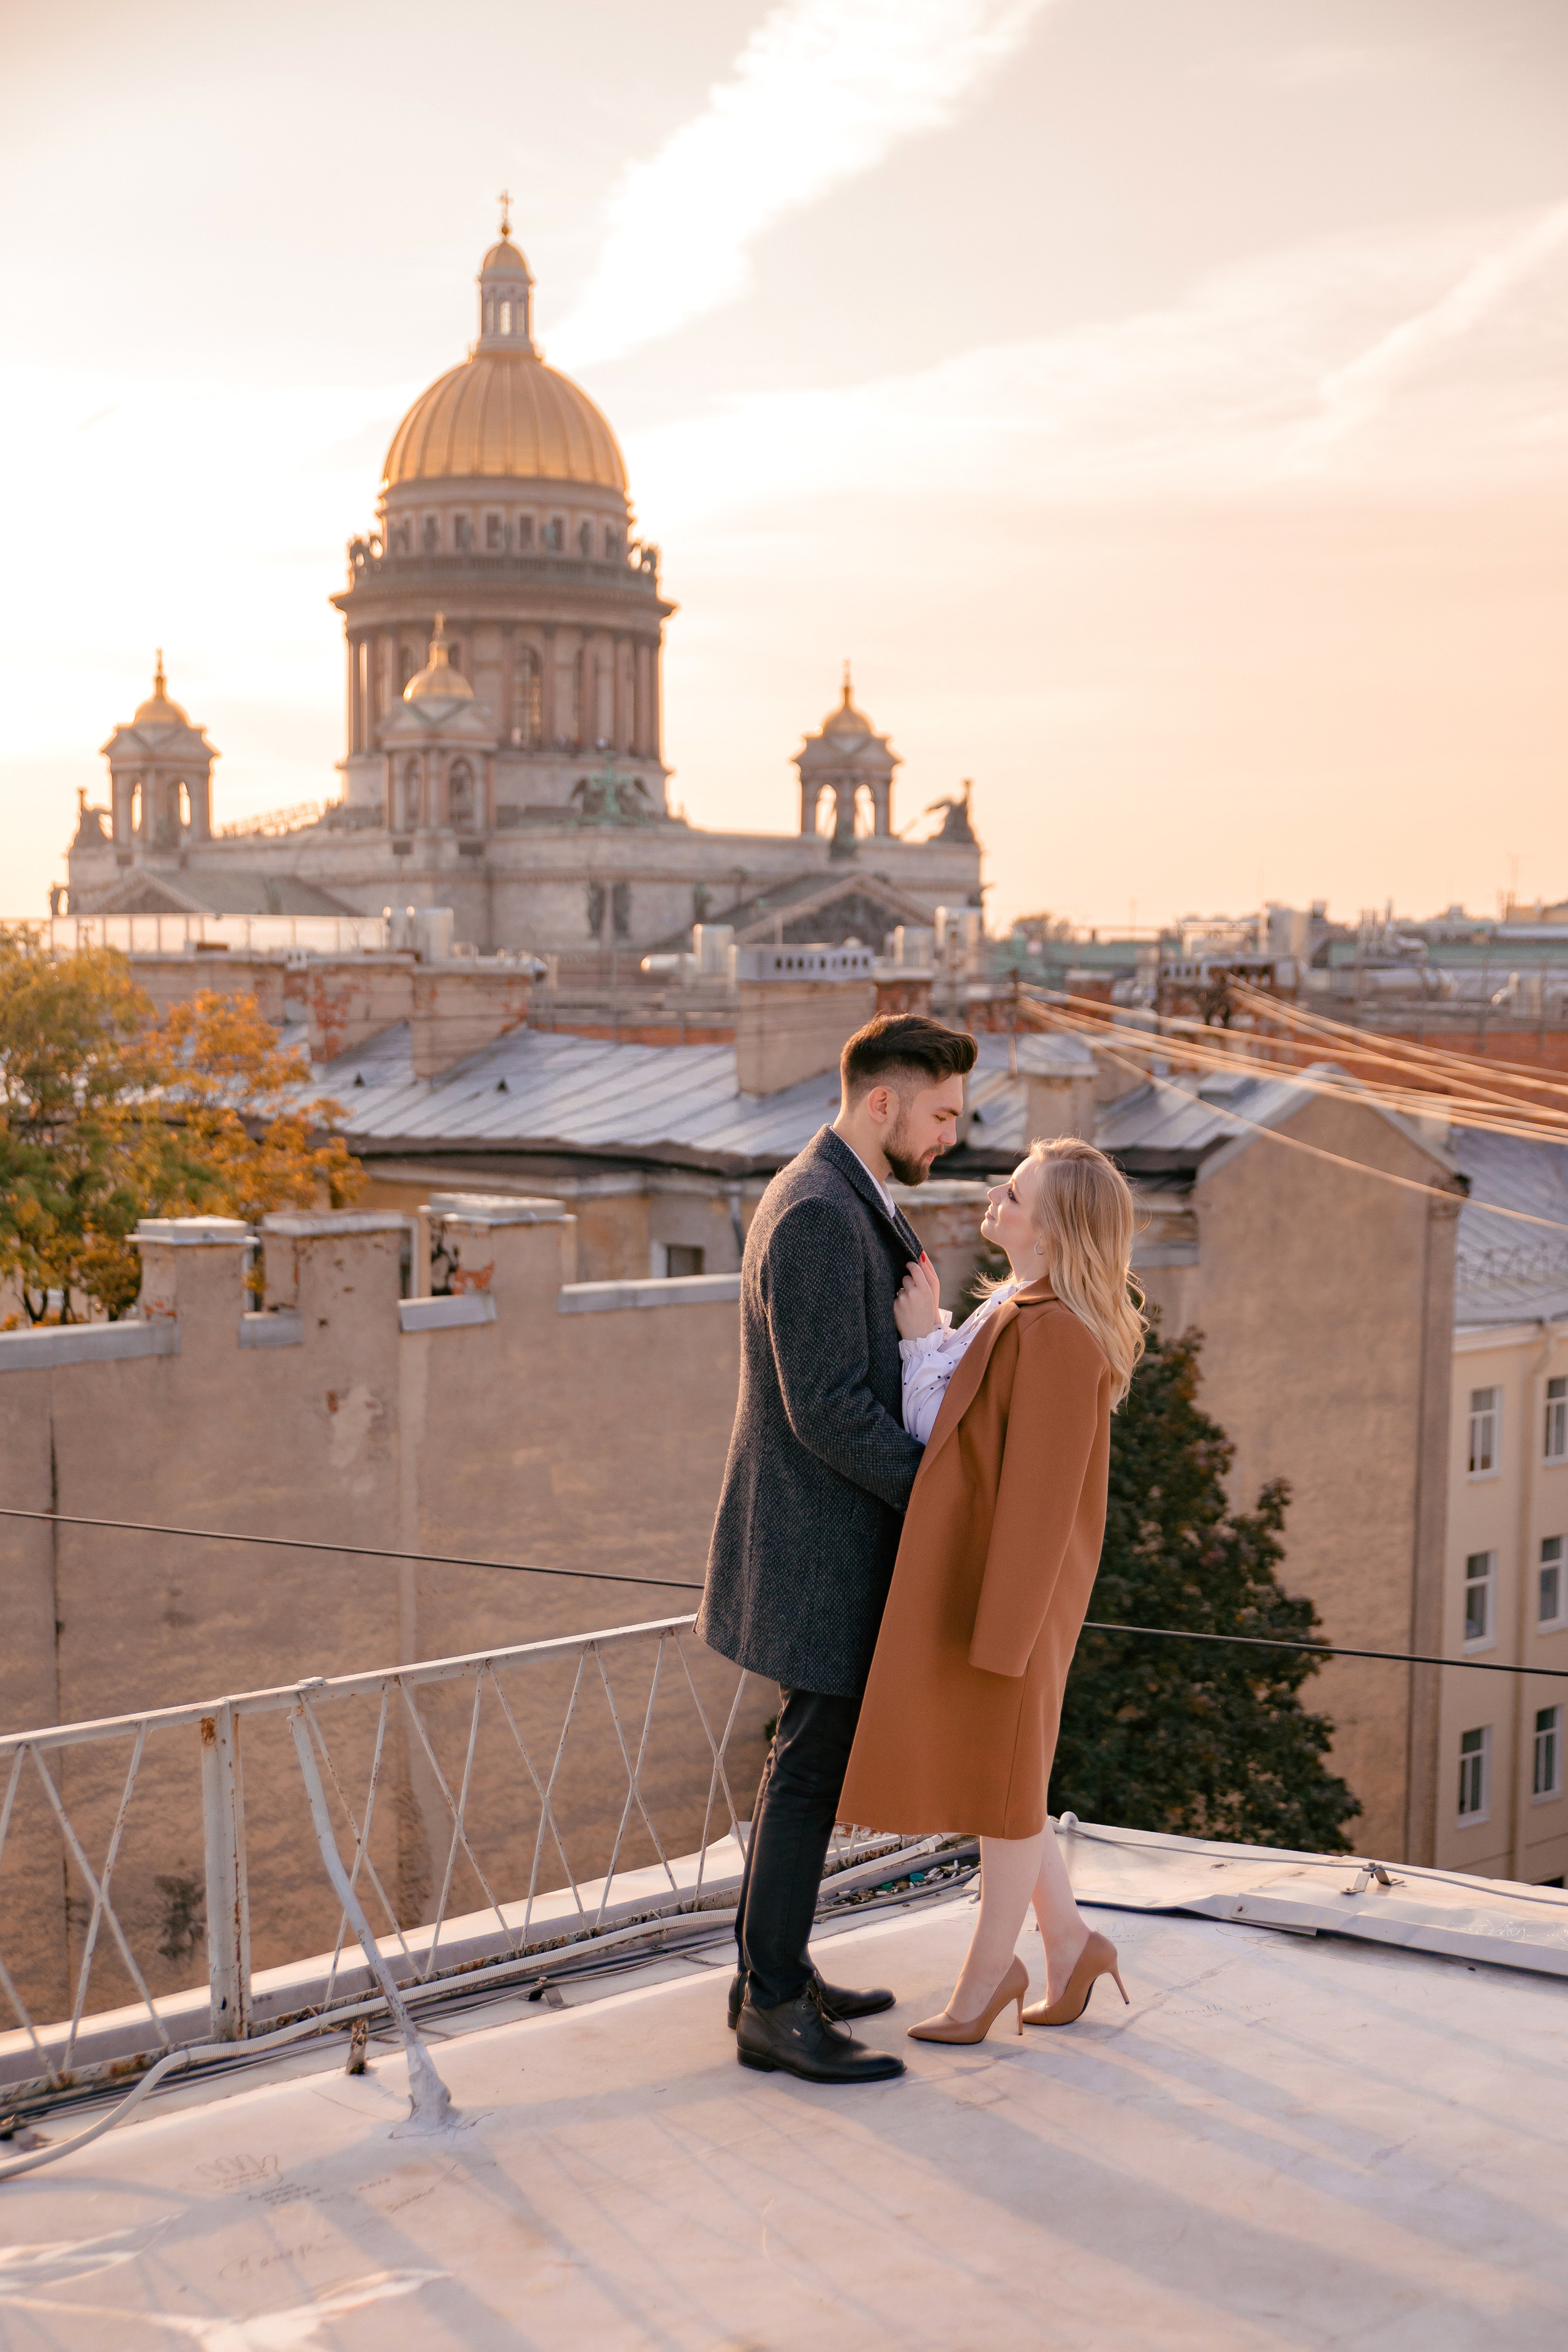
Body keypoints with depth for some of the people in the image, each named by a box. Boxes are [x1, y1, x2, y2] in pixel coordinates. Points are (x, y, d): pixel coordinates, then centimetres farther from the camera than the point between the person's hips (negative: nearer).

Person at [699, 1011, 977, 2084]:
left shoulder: (855, 1202, 11)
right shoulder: (816, 1216, -22)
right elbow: (826, 1409, -24)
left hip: (826, 1529, 11)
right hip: (821, 1541, -11)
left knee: (813, 1753, 17)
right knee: (813, 1766, -4)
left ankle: (773, 1969, 27)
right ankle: (773, 2011, 4)